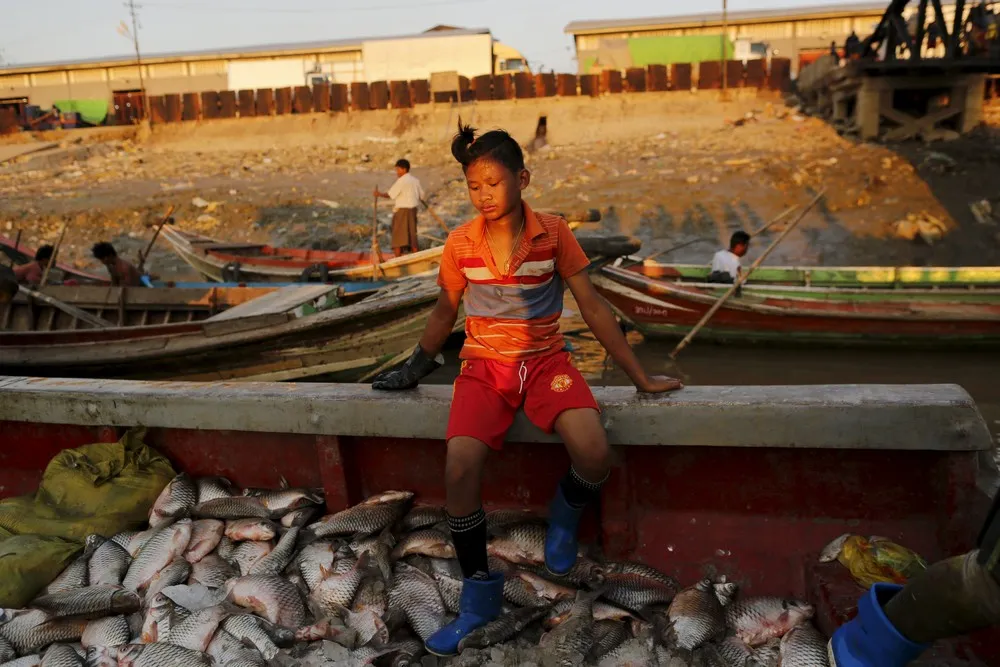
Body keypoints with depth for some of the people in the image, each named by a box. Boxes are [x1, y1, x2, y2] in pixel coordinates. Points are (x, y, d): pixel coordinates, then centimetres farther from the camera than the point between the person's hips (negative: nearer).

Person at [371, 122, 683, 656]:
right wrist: (414, 369, 20)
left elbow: (593, 307, 1)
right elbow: (445, 313, 15)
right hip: (484, 365, 1)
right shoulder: (460, 244, 0)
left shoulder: (553, 233, -4)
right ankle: (479, 593, 1)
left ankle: (564, 514, 11)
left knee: (594, 456, -28)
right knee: (459, 470, -25)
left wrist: (640, 377, 2)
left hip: (545, 358, -1)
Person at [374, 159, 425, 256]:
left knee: (398, 235, 0)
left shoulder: (401, 181, -14)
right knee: (412, 234, 12)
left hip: (401, 210, -7)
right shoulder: (415, 180, 7)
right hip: (413, 209, 7)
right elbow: (422, 196, 12)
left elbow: (390, 195, -12)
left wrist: (379, 194, 2)